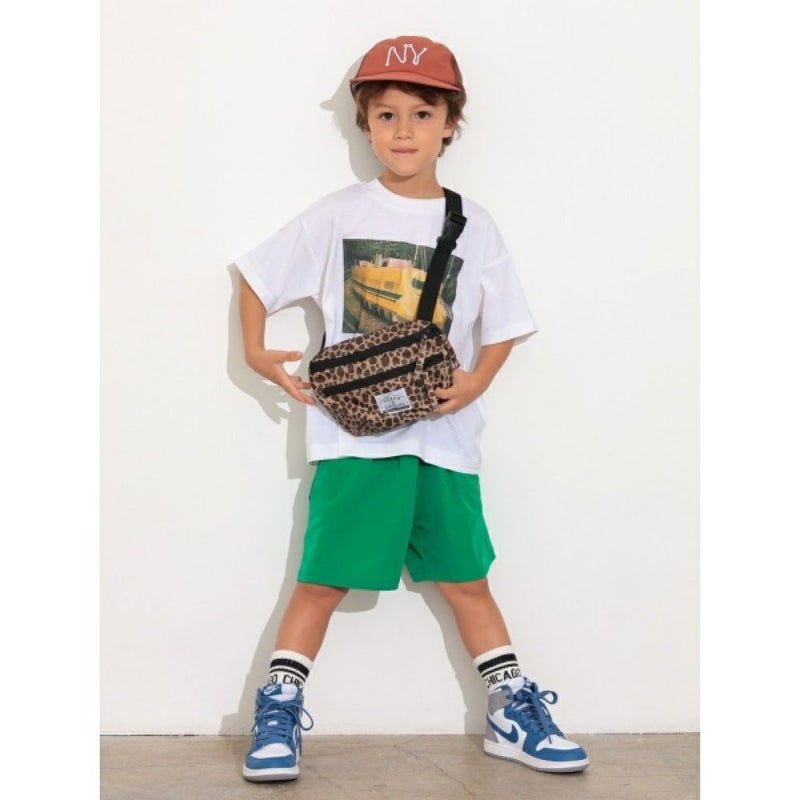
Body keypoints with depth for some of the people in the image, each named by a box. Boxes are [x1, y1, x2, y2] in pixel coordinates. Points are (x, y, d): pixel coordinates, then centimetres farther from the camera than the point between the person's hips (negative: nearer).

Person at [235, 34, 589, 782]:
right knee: (324, 576, 0)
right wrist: (257, 354, -4)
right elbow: (257, 276, 7)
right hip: (352, 432, -2)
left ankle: (512, 713, 19)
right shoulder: (336, 215, 0)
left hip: (443, 435, 2)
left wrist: (476, 381, -9)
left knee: (466, 576, 10)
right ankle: (277, 714, 10)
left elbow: (501, 326, 7)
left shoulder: (472, 225, 4)